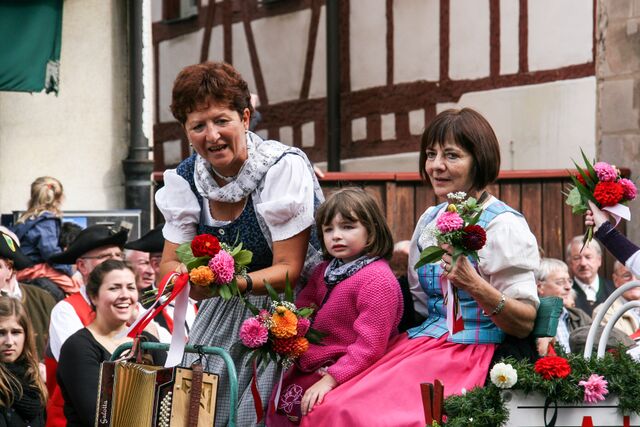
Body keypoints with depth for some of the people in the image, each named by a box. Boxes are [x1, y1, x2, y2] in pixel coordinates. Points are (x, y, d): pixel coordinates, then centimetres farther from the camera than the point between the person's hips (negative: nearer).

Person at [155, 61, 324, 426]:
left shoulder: (284, 167, -17)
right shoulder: (186, 178, -2)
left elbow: (288, 269, -18)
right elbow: (168, 265, -1)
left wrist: (238, 282, -36)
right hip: (224, 313, 5)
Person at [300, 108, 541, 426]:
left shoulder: (503, 226, -7)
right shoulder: (430, 220, 15)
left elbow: (525, 324, -12)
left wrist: (476, 287, -26)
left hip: (469, 354, -7)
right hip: (419, 346, 7)